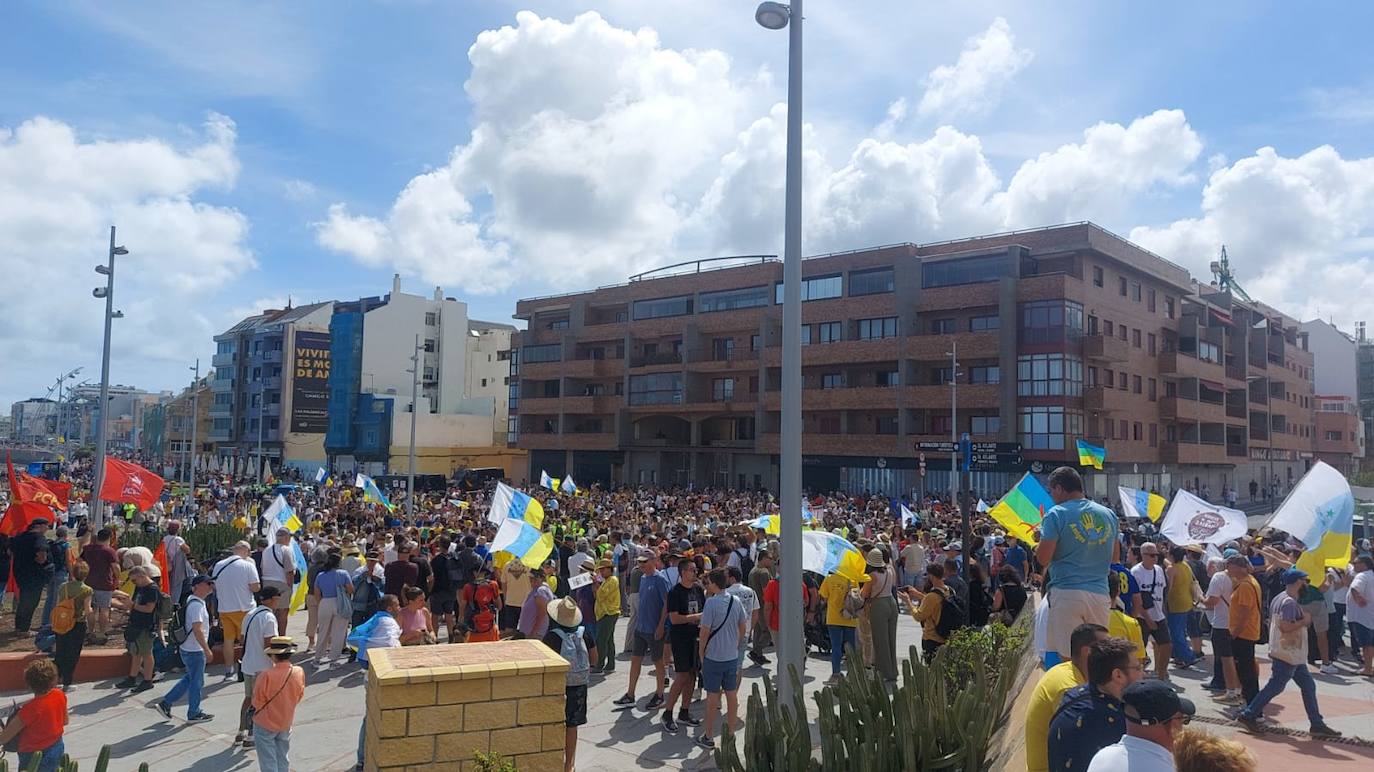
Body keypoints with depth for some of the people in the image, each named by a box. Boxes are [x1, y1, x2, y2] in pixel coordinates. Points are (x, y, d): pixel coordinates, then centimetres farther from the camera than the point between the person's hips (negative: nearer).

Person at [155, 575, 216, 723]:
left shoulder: (193, 601, 9)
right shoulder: (196, 605, -23)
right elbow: (197, 630, -27)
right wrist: (207, 650, -24)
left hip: (188, 649, 10)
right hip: (195, 651, -10)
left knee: (190, 679, 22)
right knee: (196, 682, 5)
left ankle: (166, 703, 25)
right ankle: (194, 714, 18)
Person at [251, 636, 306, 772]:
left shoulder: (266, 675, -27)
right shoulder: (299, 673, -13)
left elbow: (257, 702, -15)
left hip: (265, 725, -4)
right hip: (286, 724, 4)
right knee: (283, 760, 21)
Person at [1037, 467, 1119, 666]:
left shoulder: (1056, 514, -6)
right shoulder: (1108, 514, 11)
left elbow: (1043, 559, -9)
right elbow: (1114, 557, 21)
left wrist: (1038, 544, 10)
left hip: (1066, 592, -5)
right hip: (1100, 592, 5)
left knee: (1067, 657, -2)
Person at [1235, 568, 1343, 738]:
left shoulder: (1279, 598, 11)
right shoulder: (1290, 603, -20)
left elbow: (1270, 622, 16)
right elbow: (1285, 626, -27)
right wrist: (1304, 620, -15)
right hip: (1288, 655, -10)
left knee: (1308, 686, 12)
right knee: (1275, 687, -3)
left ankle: (1317, 725, 15)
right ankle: (1248, 714, 3)